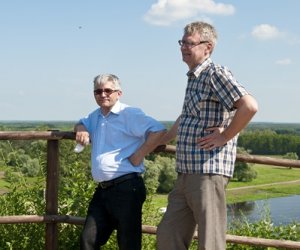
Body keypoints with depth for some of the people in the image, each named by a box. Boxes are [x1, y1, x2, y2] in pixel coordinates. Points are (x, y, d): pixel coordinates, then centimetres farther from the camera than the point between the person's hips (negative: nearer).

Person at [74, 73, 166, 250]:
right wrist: (81, 129, 14)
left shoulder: (129, 114, -8)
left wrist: (139, 155, -16)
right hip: (102, 190, 8)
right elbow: (82, 123, 39)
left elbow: (159, 131, -17)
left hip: (126, 189, -8)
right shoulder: (96, 116, 19)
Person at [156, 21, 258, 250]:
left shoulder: (216, 73, -10)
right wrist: (161, 141, 39)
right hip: (186, 173, 10)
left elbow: (249, 106, -24)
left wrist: (224, 137, -16)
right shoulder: (194, 78, 18)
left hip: (209, 172, -10)